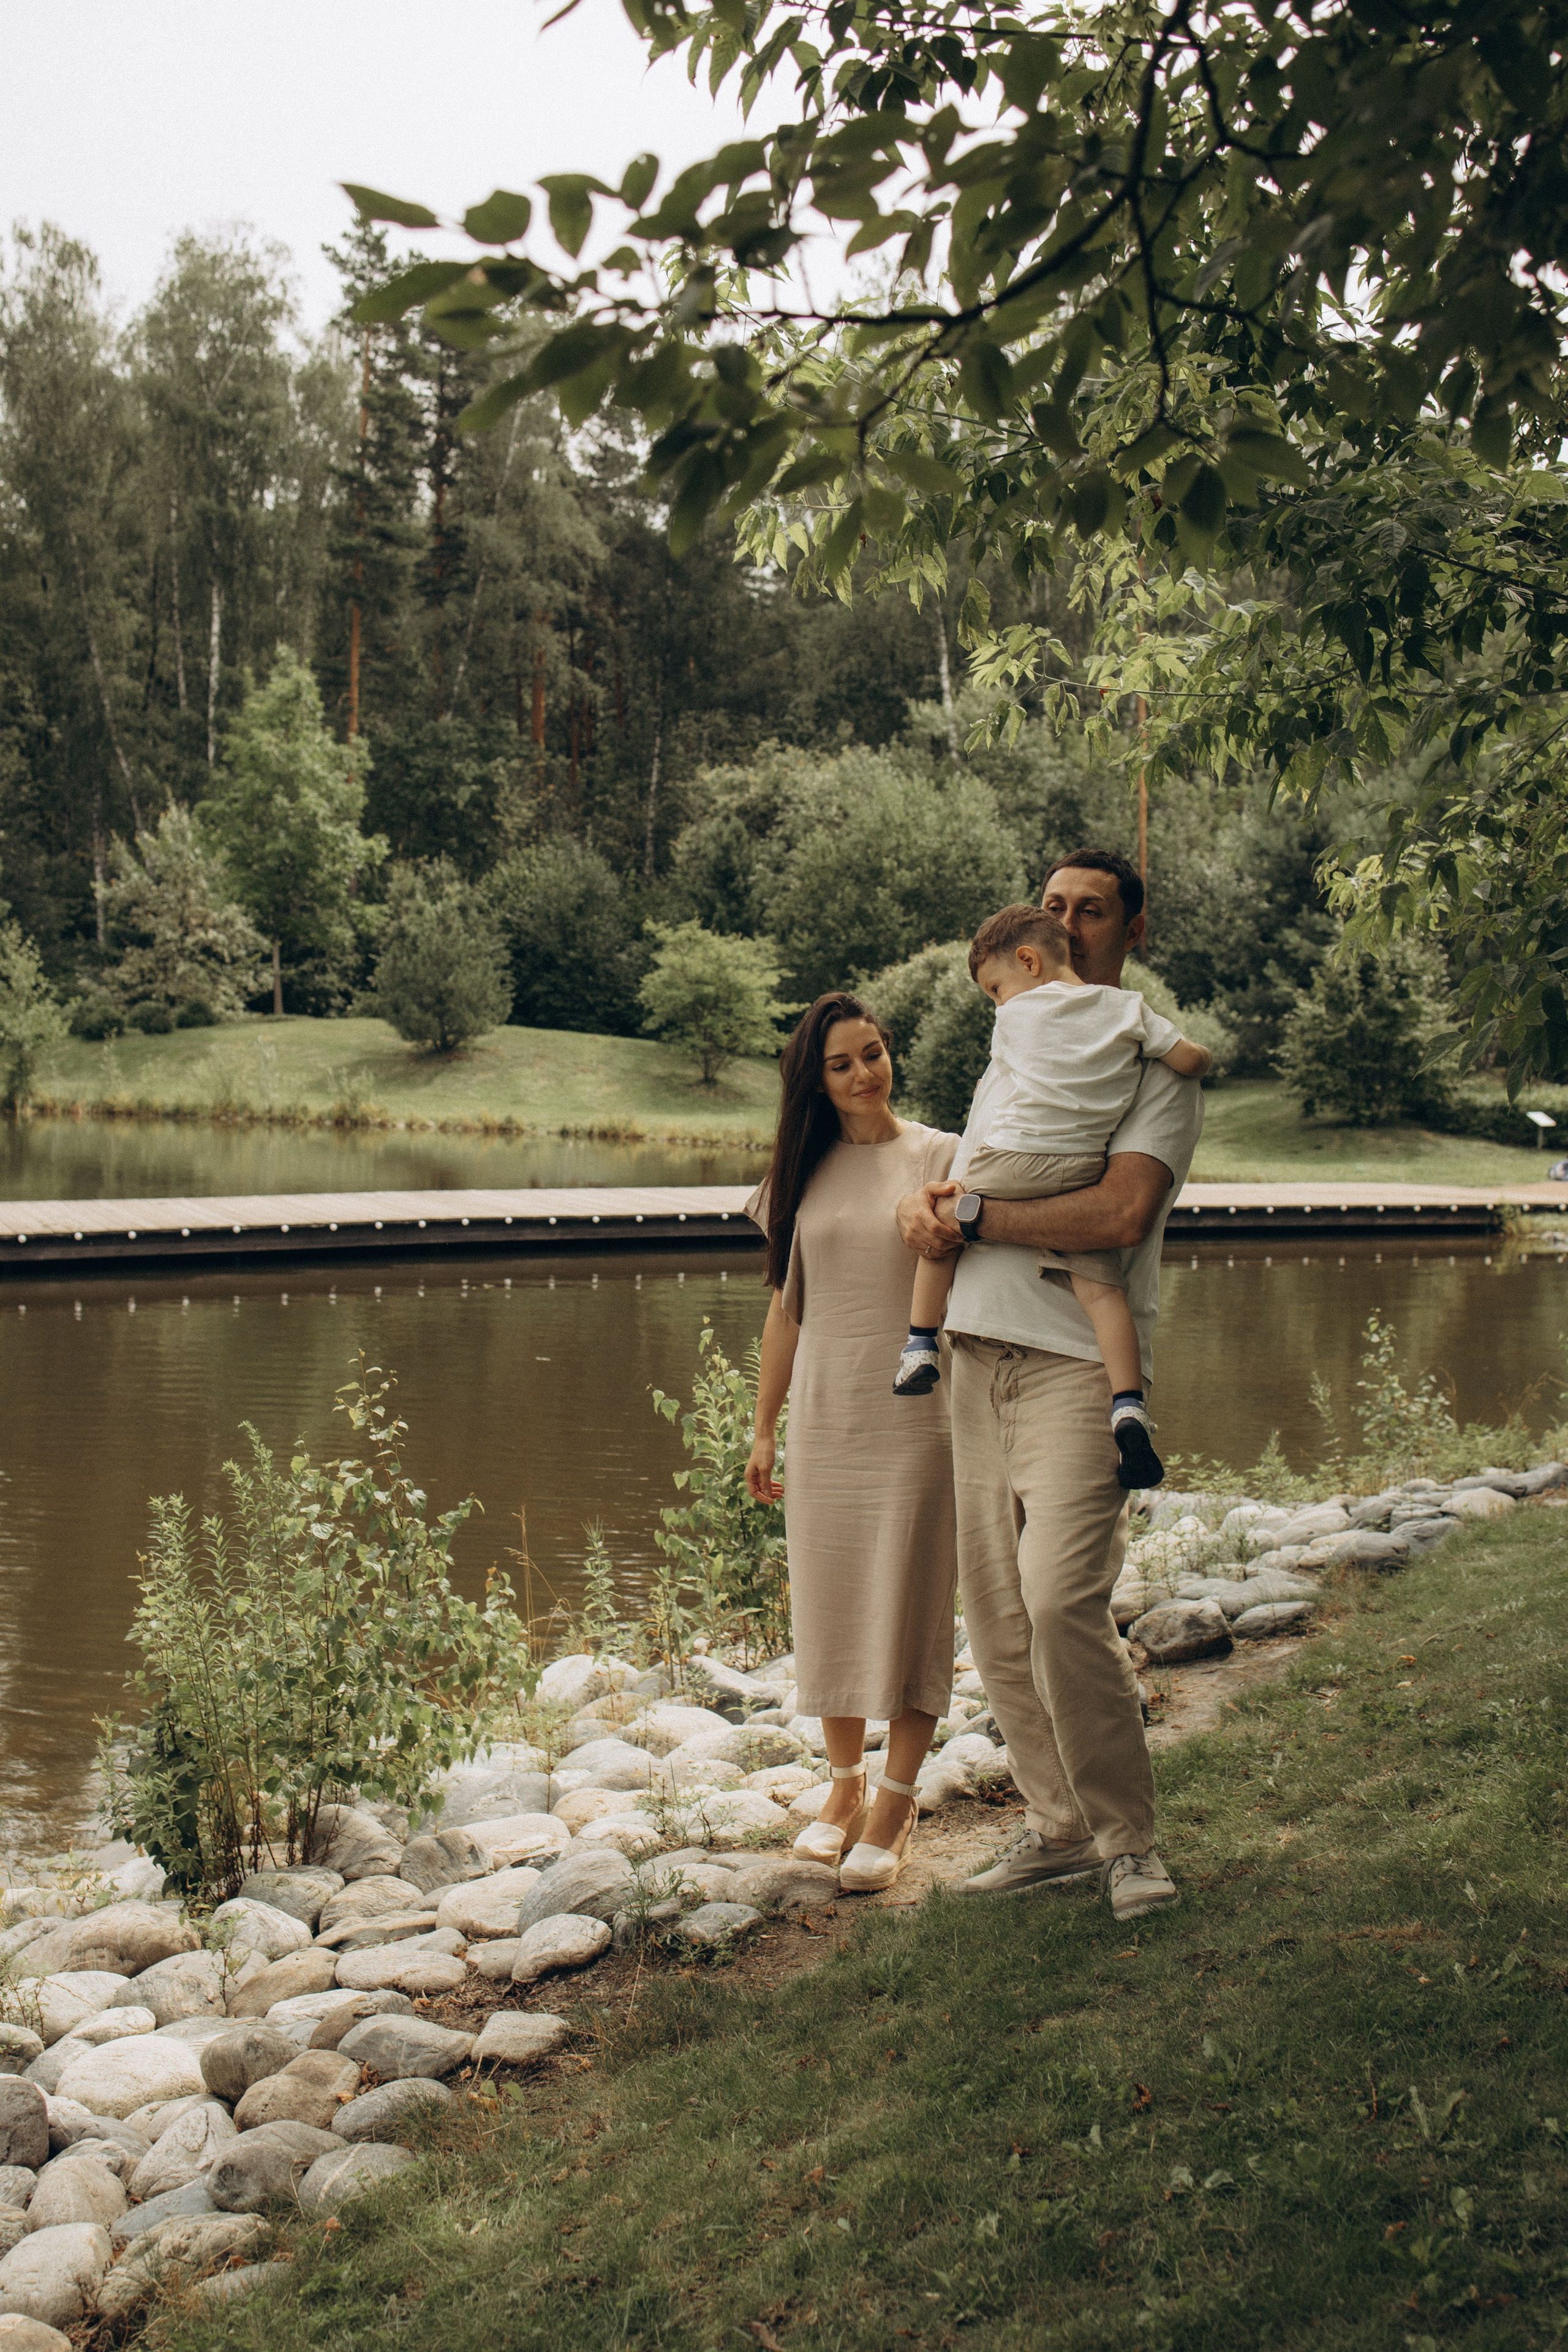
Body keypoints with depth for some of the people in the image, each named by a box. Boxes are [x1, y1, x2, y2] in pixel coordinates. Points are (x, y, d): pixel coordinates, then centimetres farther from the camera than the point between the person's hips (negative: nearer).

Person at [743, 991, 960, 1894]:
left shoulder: (942, 1158, 1)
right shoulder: (805, 1171, 9)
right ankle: (846, 1784, 27)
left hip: (916, 1419, -3)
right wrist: (764, 1431, 11)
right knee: (830, 1608, 9)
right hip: (823, 1420, 3)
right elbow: (786, 1309, 12)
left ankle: (896, 1809, 11)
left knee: (910, 1610, 0)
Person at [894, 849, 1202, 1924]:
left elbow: (1122, 1213, -17)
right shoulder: (1005, 1064, 21)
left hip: (1080, 1364, -7)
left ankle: (1128, 1837, -2)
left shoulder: (1160, 1068, -1)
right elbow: (950, 1195, 22)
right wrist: (926, 1207, -2)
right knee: (998, 1615, 7)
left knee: (1061, 1599, -18)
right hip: (978, 1360, 7)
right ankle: (1060, 1826, 19)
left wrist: (974, 1215, -11)